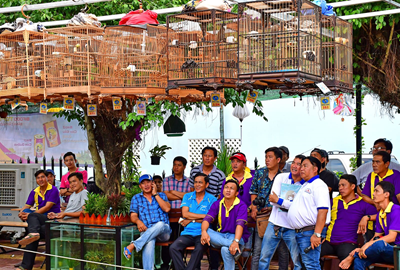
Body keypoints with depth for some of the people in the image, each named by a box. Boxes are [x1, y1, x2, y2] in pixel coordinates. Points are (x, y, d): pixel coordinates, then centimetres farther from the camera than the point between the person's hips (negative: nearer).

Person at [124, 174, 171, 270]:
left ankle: (132, 246, -43)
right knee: (149, 242, -38)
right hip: (146, 230, 0)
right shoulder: (136, 198, 19)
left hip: (163, 231, 0)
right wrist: (138, 221, -18)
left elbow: (167, 208, -2)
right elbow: (133, 216, 7)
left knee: (160, 224, -39)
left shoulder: (161, 195, 18)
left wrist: (155, 194, 2)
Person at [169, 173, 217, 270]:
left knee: (199, 249, -35)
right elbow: (185, 214, 0)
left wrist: (192, 220, -4)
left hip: (202, 234, -3)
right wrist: (204, 216, -5)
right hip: (188, 233, 3)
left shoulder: (212, 200, 7)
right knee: (173, 248, -25)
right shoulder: (187, 197, 15)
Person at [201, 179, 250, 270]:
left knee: (226, 249, -37)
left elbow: (240, 224, -23)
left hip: (237, 236, -4)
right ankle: (233, 246, -36)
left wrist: (236, 241, -41)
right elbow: (207, 219, -7)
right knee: (207, 231, -27)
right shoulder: (217, 204, 5)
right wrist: (204, 231, -31)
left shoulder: (241, 206, -9)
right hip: (220, 236, 4)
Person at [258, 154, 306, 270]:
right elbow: (272, 200, -6)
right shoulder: (281, 177, 4)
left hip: (292, 228, -2)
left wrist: (279, 201, -18)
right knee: (264, 257, 8)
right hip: (275, 224, 2)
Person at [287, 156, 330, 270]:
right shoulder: (304, 186, 22)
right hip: (299, 233, 10)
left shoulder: (318, 185, -10)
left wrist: (317, 234, -26)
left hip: (309, 232, -10)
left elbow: (323, 210, -21)